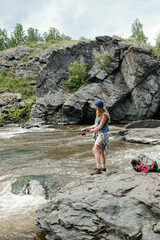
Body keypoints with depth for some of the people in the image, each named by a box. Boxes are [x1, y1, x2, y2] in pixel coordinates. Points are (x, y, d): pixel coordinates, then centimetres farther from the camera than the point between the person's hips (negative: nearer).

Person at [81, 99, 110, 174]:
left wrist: (93, 130, -3)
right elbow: (96, 125, 17)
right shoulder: (99, 115, 13)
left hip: (103, 134, -10)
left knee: (95, 150, -21)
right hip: (99, 134, 10)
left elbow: (100, 126, -19)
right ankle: (103, 167, 32)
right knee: (101, 151, 18)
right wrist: (86, 128, 13)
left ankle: (99, 169, -25)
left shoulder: (104, 115, -16)